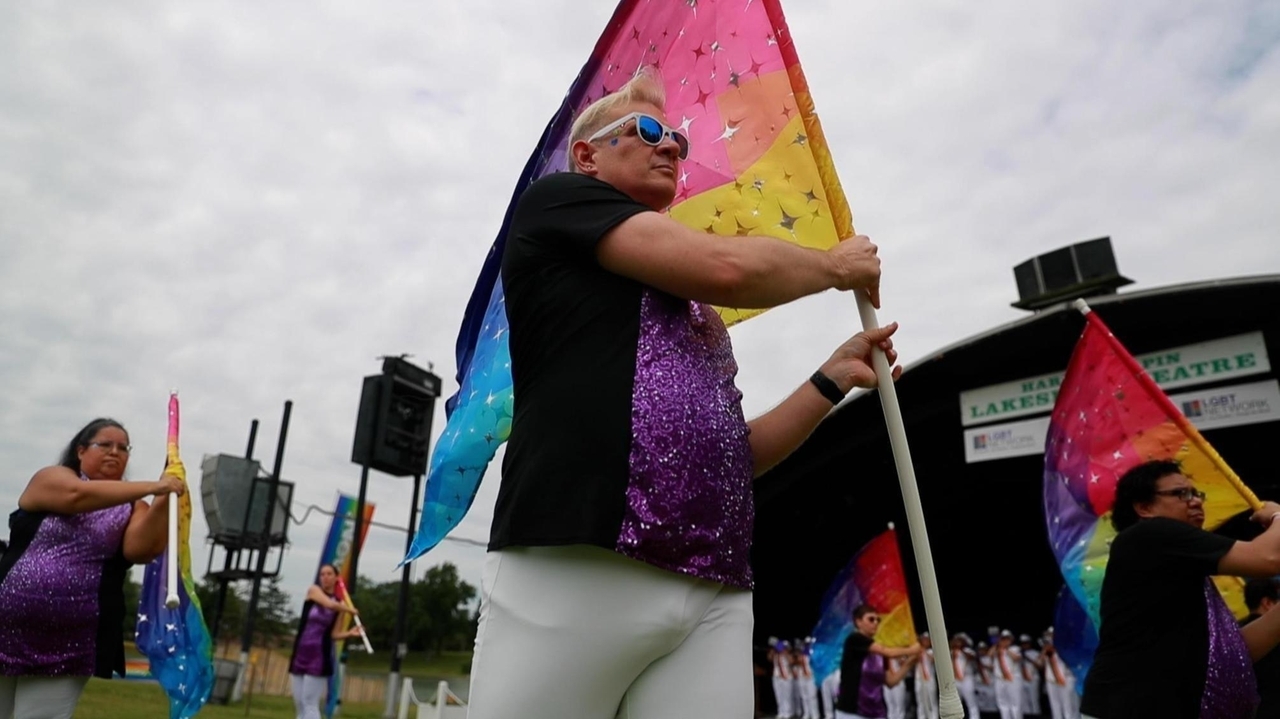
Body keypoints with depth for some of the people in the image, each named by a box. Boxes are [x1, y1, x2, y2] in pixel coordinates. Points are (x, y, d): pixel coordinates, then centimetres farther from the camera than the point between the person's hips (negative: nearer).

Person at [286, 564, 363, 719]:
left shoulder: (341, 604, 3)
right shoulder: (313, 590, 0)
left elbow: (334, 634, 3)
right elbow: (330, 604, -19)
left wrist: (349, 633, -15)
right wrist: (351, 610, -6)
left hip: (320, 655, -2)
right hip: (300, 652, 2)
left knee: (310, 703, -7)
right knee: (299, 704, 6)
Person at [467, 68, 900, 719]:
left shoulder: (694, 313, 25)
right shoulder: (557, 198, 7)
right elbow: (728, 267, -7)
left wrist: (834, 378, 16)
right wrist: (836, 266, 11)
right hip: (574, 570, -6)